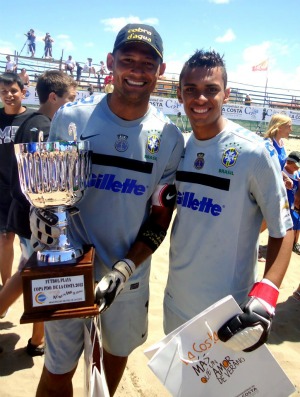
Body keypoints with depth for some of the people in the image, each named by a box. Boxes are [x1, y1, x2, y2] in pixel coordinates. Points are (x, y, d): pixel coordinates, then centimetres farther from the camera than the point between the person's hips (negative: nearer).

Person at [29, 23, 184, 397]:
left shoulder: (169, 137, -5)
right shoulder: (70, 117, -7)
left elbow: (160, 219, -3)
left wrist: (125, 269, -14)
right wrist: (40, 212, -15)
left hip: (130, 275, 2)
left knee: (118, 352, 22)